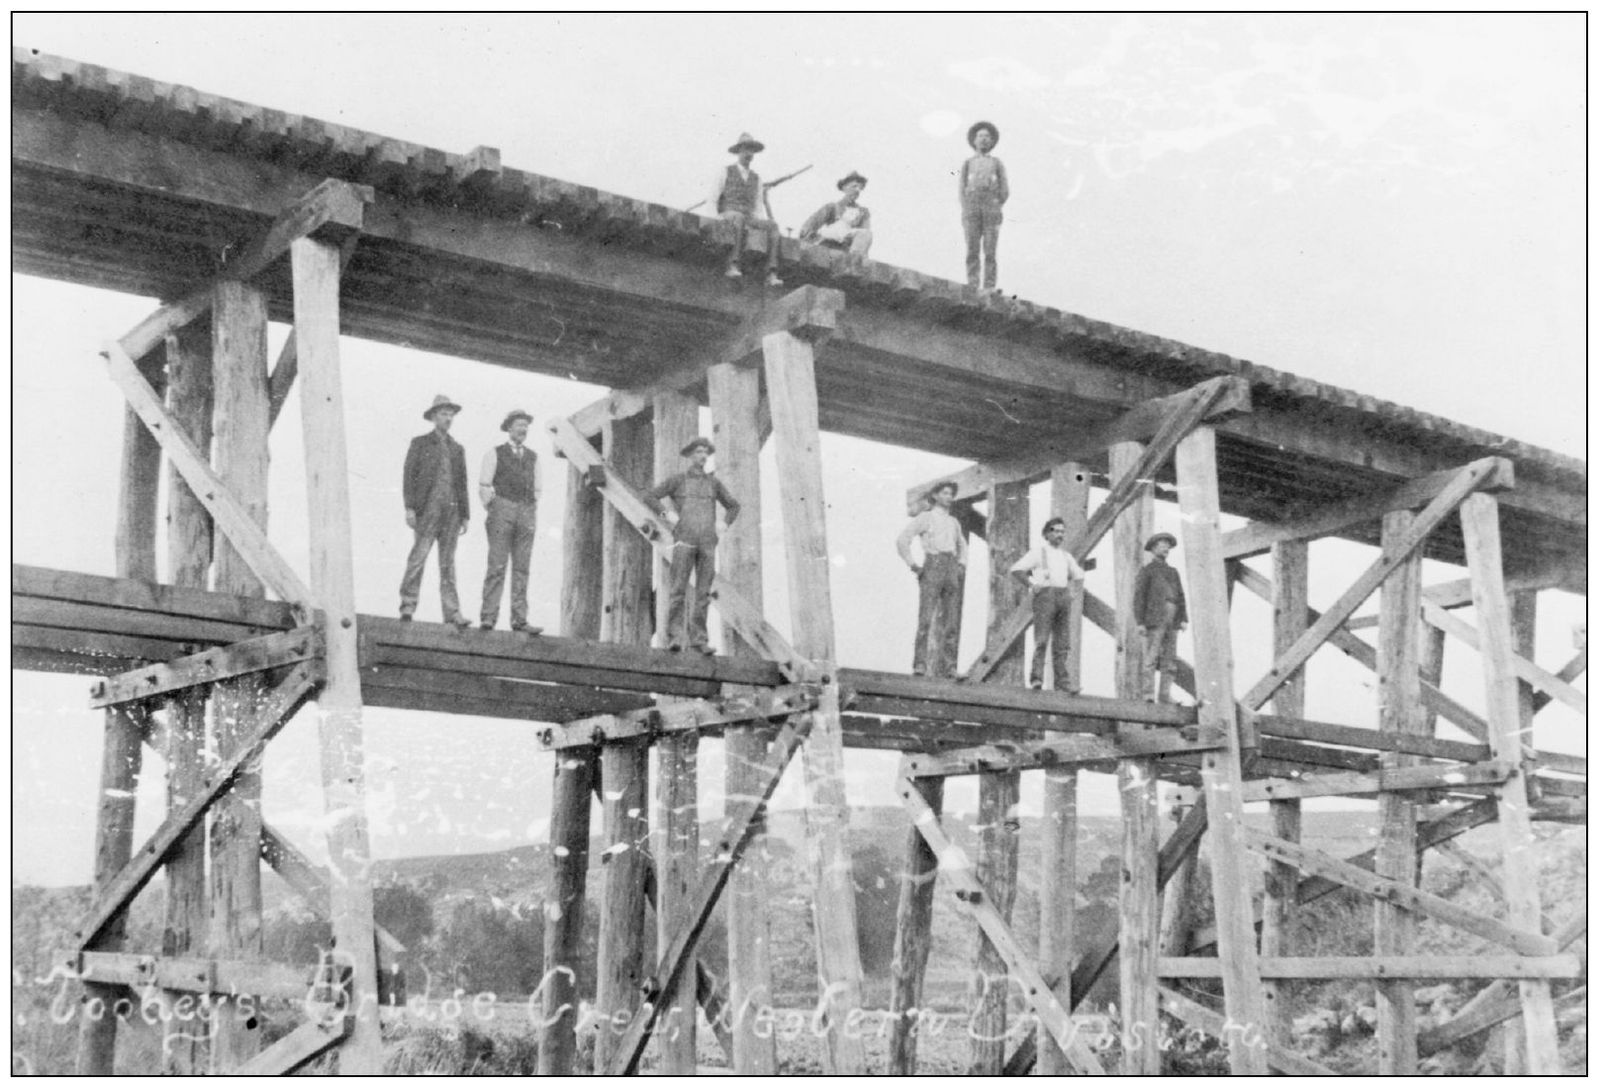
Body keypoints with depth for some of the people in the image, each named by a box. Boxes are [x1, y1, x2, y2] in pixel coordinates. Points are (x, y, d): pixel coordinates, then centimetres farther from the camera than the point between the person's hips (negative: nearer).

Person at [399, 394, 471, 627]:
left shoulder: (458, 449, 19)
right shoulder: (420, 443, 8)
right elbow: (408, 476, 1)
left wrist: (465, 515, 10)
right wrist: (409, 508, -9)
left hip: (452, 511, 3)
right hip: (428, 509, -3)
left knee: (448, 562, 2)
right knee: (418, 557, -11)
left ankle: (452, 612, -1)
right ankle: (408, 604, -6)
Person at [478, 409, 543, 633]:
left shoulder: (533, 457, 18)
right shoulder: (495, 454, 7)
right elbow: (483, 487, 5)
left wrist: (534, 516, 11)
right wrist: (493, 510, -1)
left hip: (526, 514, 4)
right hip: (503, 508, -4)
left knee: (522, 568, 0)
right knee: (497, 566, -9)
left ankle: (519, 620, -1)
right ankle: (488, 617, -10)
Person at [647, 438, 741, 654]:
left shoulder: (713, 482, 15)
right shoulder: (677, 480, 7)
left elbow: (734, 506, 25)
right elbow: (650, 497, 4)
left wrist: (723, 526, 8)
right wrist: (668, 514, -10)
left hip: (707, 543, 3)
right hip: (684, 540, -3)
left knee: (703, 593, -1)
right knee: (679, 590, -10)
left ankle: (698, 639, 2)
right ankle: (675, 637, -12)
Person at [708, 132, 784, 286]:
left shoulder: (756, 179, 21)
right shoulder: (725, 172, 7)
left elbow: (759, 207, 18)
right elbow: (711, 202, 2)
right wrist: (717, 220, -14)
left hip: (748, 220, 4)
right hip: (727, 217, -4)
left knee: (773, 226, -27)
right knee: (740, 218, -42)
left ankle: (772, 275, -40)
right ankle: (733, 265, -47)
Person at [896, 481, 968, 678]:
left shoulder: (953, 522, 21)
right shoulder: (925, 517, 3)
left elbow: (962, 546, 37)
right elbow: (902, 540, -5)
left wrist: (961, 565, 20)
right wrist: (913, 565, -10)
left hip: (952, 572, 6)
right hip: (932, 568, -6)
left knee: (952, 621, -1)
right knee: (926, 619, -15)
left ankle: (949, 666, 0)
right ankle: (920, 665, -18)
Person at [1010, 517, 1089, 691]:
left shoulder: (1066, 556, 22)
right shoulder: (1038, 552, 5)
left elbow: (1079, 576, 35)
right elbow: (1016, 569, -3)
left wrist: (1071, 589, 18)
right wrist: (1032, 585, -6)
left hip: (1063, 597, 5)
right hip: (1045, 595, -5)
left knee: (1061, 642, -1)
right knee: (1042, 639, -15)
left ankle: (1061, 682, -3)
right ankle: (1036, 678, -18)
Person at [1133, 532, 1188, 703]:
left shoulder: (1173, 572, 22)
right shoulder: (1146, 571, 5)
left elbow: (1181, 597, 16)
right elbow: (1139, 597, -2)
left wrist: (1184, 619, 2)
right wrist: (1140, 623, -11)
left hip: (1172, 622, 6)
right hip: (1153, 621, -6)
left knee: (1169, 660, 0)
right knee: (1150, 659, -11)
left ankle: (1165, 695, 0)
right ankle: (1147, 694, -14)